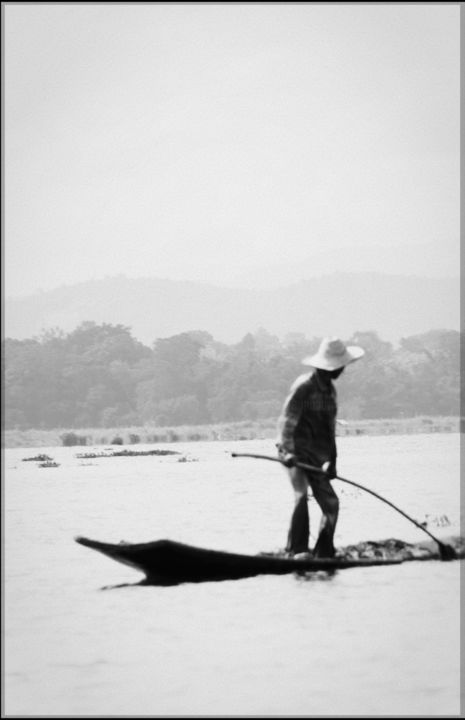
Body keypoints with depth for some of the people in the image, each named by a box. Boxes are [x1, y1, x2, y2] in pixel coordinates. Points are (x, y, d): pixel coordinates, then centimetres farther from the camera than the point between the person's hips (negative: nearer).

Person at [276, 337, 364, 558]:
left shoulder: (330, 388, 14)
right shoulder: (304, 386, -13)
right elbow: (287, 420, -19)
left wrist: (331, 460, 13)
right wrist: (287, 452, -30)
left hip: (317, 453, 9)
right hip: (297, 450, -8)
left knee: (330, 502, 8)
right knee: (301, 495, -25)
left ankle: (323, 553, 19)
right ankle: (297, 551, -26)